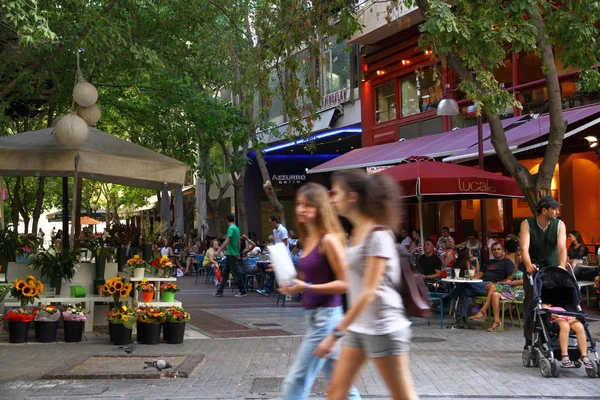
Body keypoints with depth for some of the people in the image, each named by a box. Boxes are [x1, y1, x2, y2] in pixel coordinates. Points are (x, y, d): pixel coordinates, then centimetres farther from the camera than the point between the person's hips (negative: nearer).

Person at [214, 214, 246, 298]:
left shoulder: (231, 228, -14)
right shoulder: (237, 228, 12)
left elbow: (227, 241, -23)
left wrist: (219, 250, -20)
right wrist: (238, 254, 25)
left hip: (231, 254, -9)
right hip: (235, 254, 9)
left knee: (236, 273, -3)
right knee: (224, 273, 10)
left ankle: (243, 292, 2)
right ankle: (220, 291, 11)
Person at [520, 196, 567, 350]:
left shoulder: (559, 225, -9)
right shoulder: (527, 224, -13)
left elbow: (562, 247, -22)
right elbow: (524, 247, -26)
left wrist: (562, 265, -40)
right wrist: (528, 265, -44)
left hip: (552, 269, 1)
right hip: (533, 268, -1)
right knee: (530, 304, -3)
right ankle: (529, 340, 2)